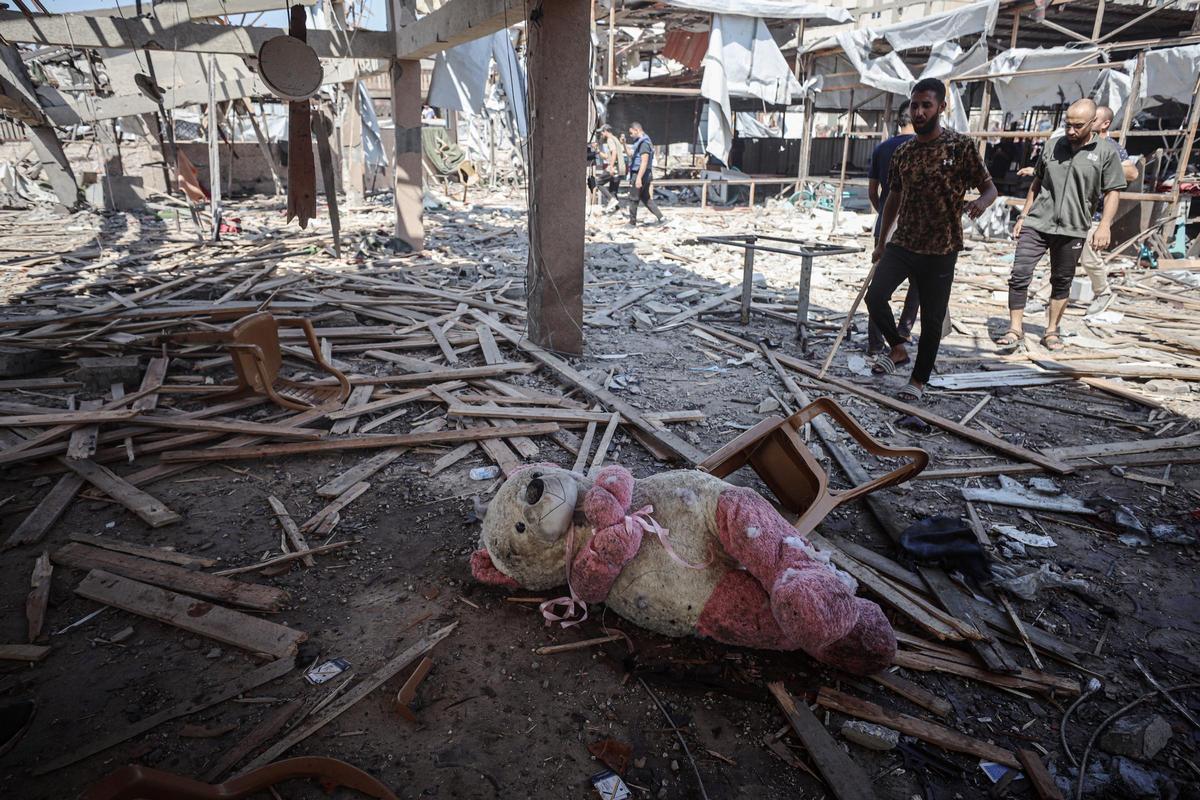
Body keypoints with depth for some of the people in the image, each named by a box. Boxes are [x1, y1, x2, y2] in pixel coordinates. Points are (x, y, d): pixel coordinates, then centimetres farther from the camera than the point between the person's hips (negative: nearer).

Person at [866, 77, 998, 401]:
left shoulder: (961, 146, -6)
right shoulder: (902, 151, 7)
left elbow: (990, 187, -2)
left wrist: (981, 202, -27)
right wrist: (880, 242, 20)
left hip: (940, 249, -3)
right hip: (901, 243, 3)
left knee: (932, 319, 4)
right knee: (875, 296, -15)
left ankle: (919, 379, 22)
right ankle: (898, 348, 11)